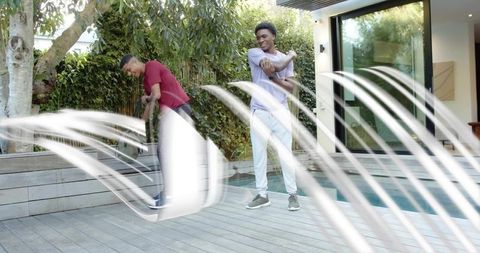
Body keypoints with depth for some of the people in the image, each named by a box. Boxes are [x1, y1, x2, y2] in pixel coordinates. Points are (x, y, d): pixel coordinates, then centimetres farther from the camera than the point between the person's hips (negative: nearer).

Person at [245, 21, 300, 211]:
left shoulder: (286, 59, 13)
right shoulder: (253, 53, 4)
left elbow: (290, 87, 4)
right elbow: (274, 66, -12)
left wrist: (273, 77, -11)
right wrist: (290, 56, 5)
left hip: (281, 112, 1)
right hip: (259, 112, -1)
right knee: (258, 155, 2)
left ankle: (292, 194, 8)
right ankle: (262, 194, 11)